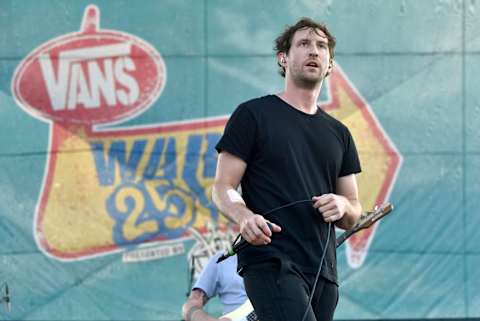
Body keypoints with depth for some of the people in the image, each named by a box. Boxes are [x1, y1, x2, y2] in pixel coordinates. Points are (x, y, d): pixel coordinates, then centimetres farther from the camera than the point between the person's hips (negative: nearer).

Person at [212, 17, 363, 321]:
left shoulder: (339, 133, 20)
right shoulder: (253, 114, 5)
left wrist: (342, 205, -2)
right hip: (270, 262, -6)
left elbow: (354, 216, 23)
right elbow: (223, 188, 0)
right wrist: (245, 216, -22)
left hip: (323, 271, 6)